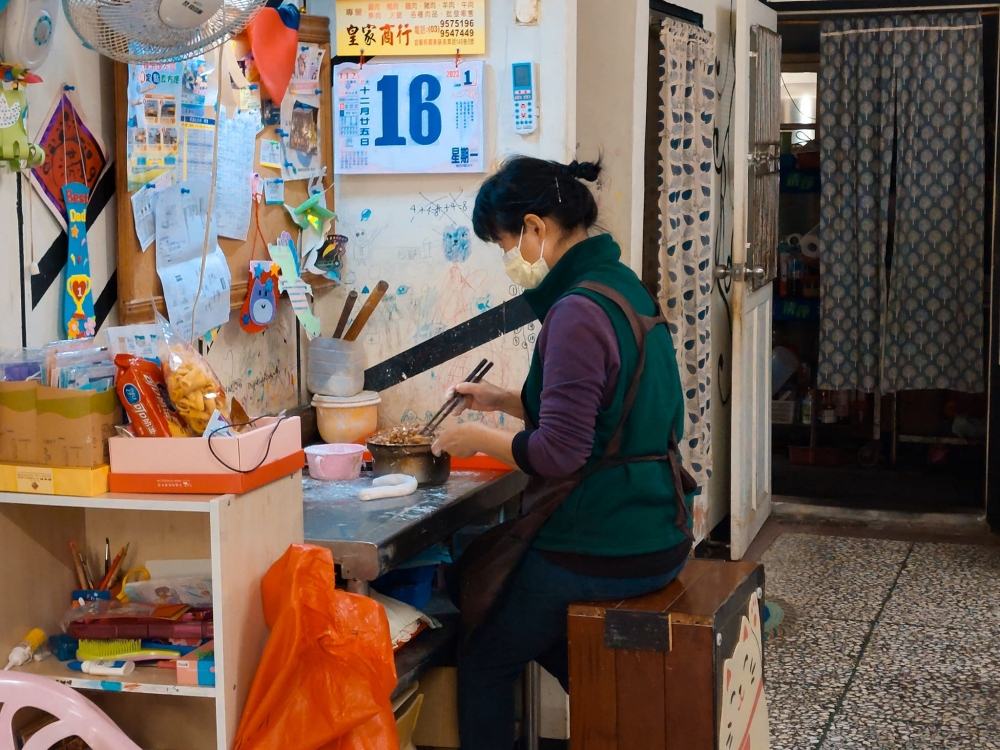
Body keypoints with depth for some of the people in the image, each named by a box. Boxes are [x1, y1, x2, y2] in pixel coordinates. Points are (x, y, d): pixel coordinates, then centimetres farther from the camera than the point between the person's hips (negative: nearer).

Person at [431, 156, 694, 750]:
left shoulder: (577, 311, -22)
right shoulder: (625, 286, 8)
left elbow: (560, 454, -24)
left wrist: (479, 439, -9)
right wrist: (502, 400, 14)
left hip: (607, 545, -9)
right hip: (659, 529, 9)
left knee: (485, 660, 9)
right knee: (544, 633, 31)